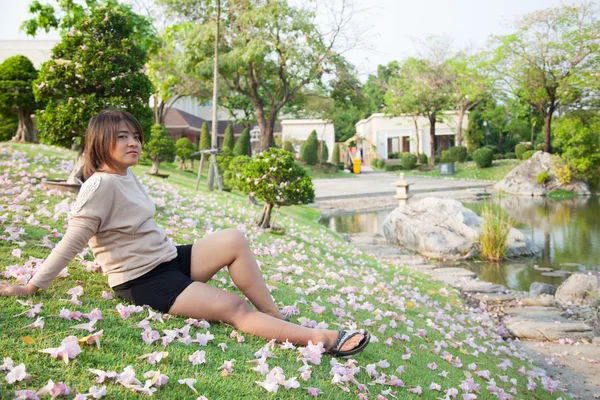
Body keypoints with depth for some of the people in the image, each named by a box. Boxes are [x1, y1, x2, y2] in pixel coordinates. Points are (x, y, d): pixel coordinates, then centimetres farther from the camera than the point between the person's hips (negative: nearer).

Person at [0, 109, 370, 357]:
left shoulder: (127, 176, 8)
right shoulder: (101, 185, -18)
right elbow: (72, 242, -16)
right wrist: (31, 287, -13)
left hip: (170, 259, 9)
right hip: (142, 280, -9)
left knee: (235, 240, -11)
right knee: (234, 307, -20)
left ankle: (279, 319, -6)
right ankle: (316, 338, -22)